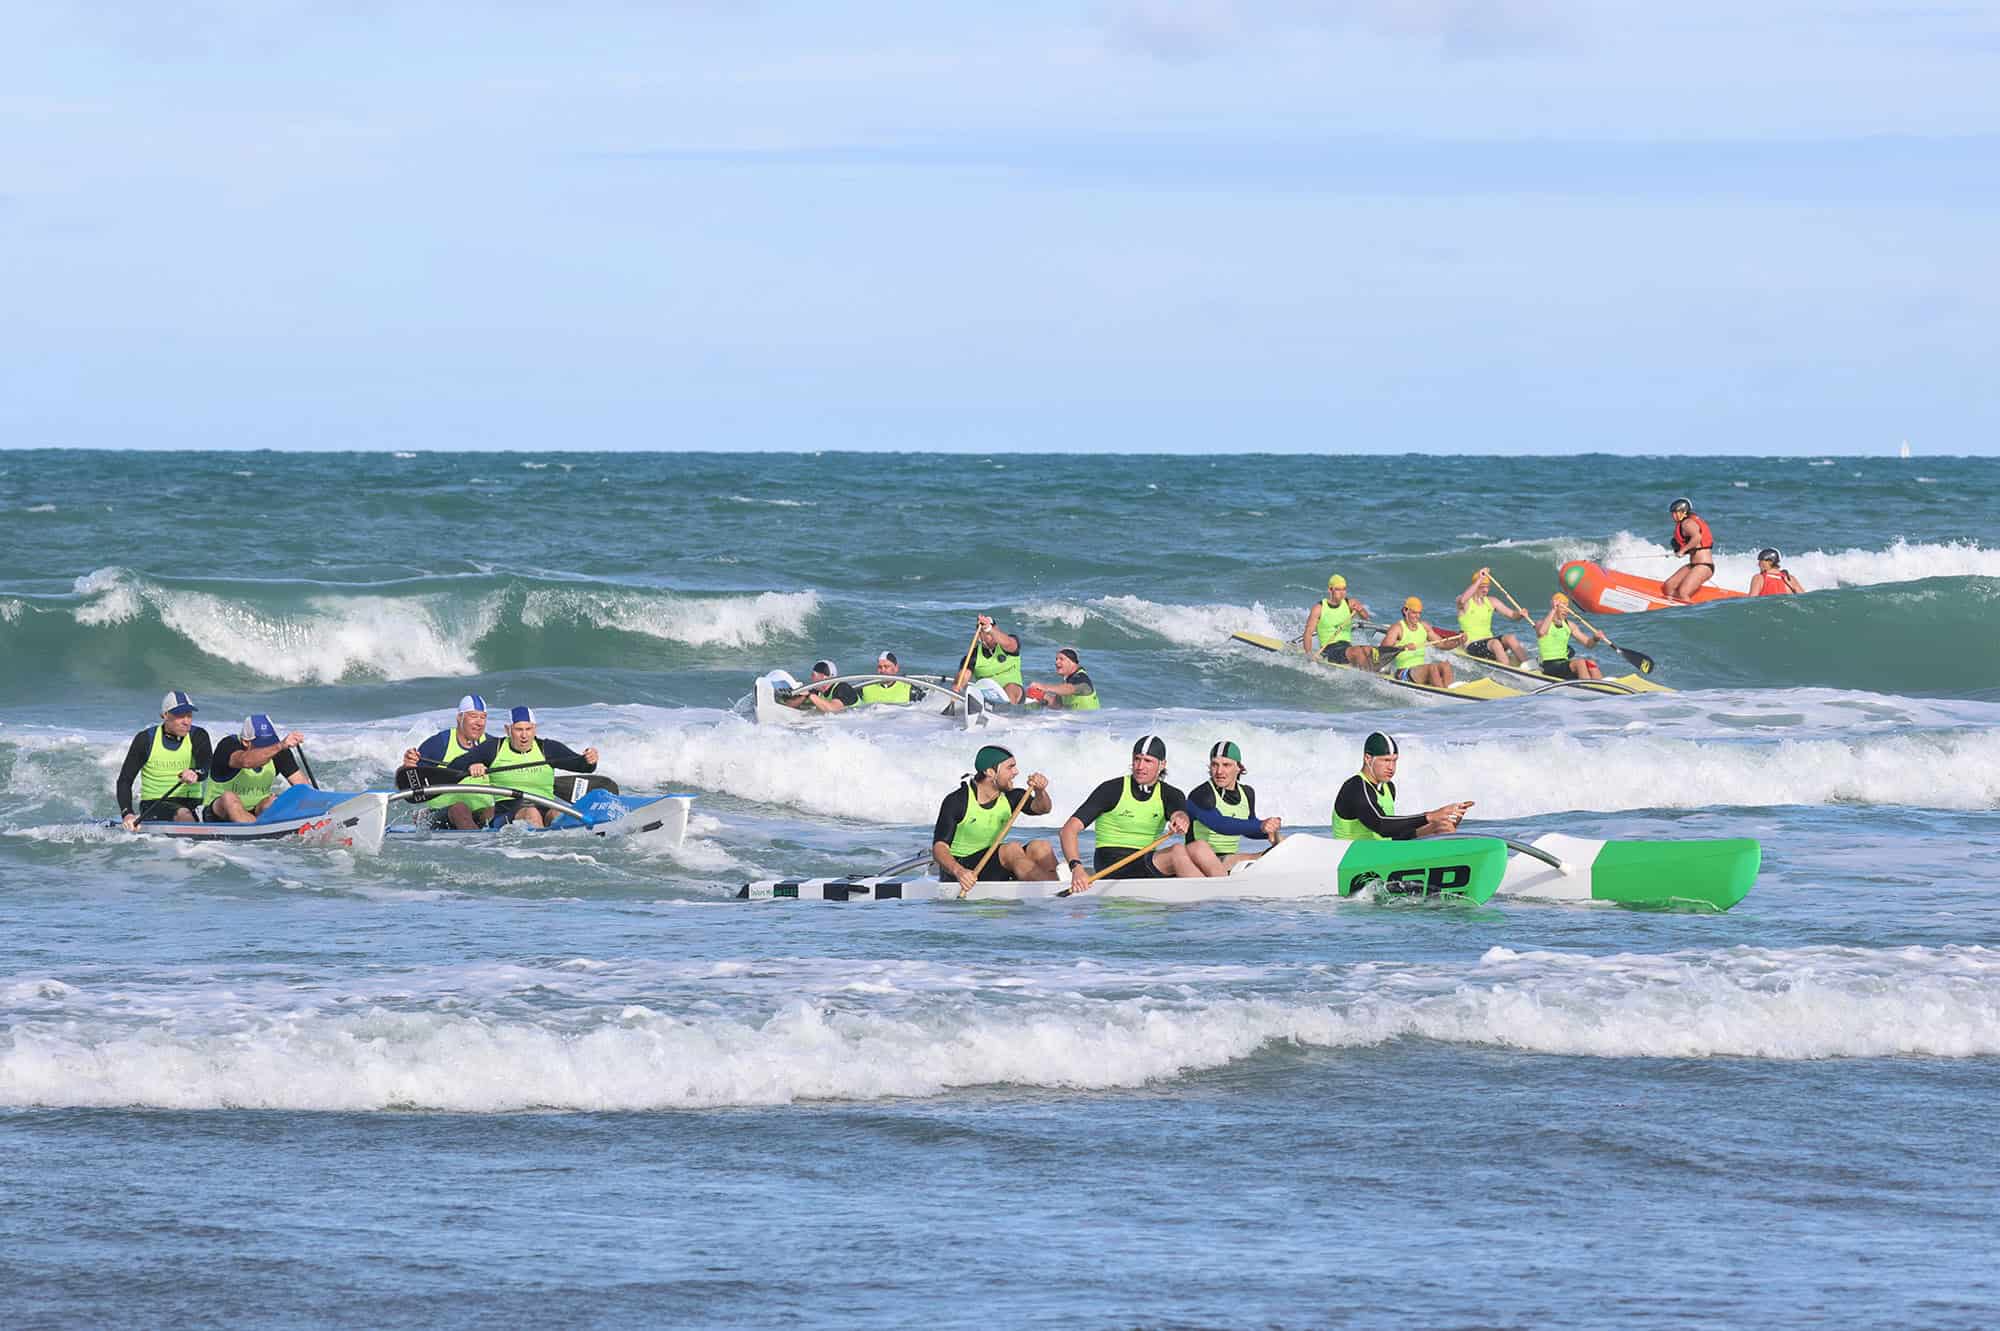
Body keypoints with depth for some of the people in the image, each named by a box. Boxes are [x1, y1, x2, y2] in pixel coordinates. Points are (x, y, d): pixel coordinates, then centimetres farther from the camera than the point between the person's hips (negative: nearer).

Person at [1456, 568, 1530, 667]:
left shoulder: (1491, 602, 12)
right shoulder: (1466, 603, -4)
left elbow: (1512, 614, 9)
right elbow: (1462, 600, -30)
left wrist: (1520, 614, -15)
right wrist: (1480, 579, -29)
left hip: (1489, 640, 5)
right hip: (1473, 645, -5)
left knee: (1510, 638, -22)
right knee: (1495, 643, -33)